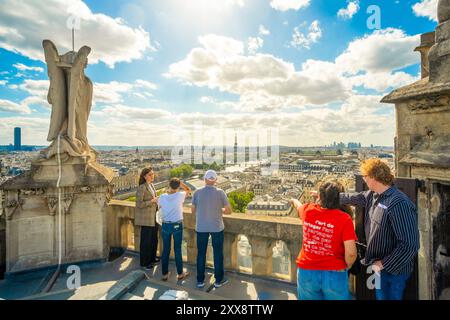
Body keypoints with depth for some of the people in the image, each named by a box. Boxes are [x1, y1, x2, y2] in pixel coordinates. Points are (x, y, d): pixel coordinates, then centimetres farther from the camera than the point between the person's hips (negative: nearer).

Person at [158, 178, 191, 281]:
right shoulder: (180, 195, -15)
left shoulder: (162, 197, -9)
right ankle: (180, 273, 25)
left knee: (165, 250, 15)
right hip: (177, 225, -2)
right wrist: (180, 182, -4)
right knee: (177, 249, 10)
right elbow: (188, 190, 3)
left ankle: (165, 274, 27)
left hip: (165, 225, 2)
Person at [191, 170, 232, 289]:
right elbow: (229, 211, -8)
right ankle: (219, 280, 27)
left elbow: (193, 211, 1)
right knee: (218, 253, 14)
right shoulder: (220, 192, -12)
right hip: (217, 227, -1)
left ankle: (200, 280, 27)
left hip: (201, 227, 2)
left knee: (201, 253, 16)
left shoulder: (197, 192, -8)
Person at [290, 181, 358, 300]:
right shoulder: (344, 219, -16)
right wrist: (347, 267, 2)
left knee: (309, 297, 23)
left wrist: (293, 200, 41)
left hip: (307, 272, 2)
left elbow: (298, 205, 17)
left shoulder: (307, 210, -7)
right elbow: (351, 253, -19)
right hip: (334, 274, -2)